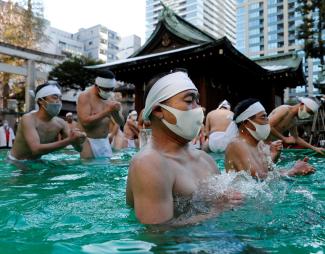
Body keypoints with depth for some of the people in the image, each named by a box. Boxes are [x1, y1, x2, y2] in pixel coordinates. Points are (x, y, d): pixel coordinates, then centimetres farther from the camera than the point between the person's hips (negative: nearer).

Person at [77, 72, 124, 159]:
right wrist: (107, 111, -25)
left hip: (105, 142, 5)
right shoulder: (85, 96, -11)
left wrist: (116, 112, -14)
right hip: (89, 142, -5)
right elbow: (85, 122, -24)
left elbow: (121, 123, 6)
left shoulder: (110, 97, 6)